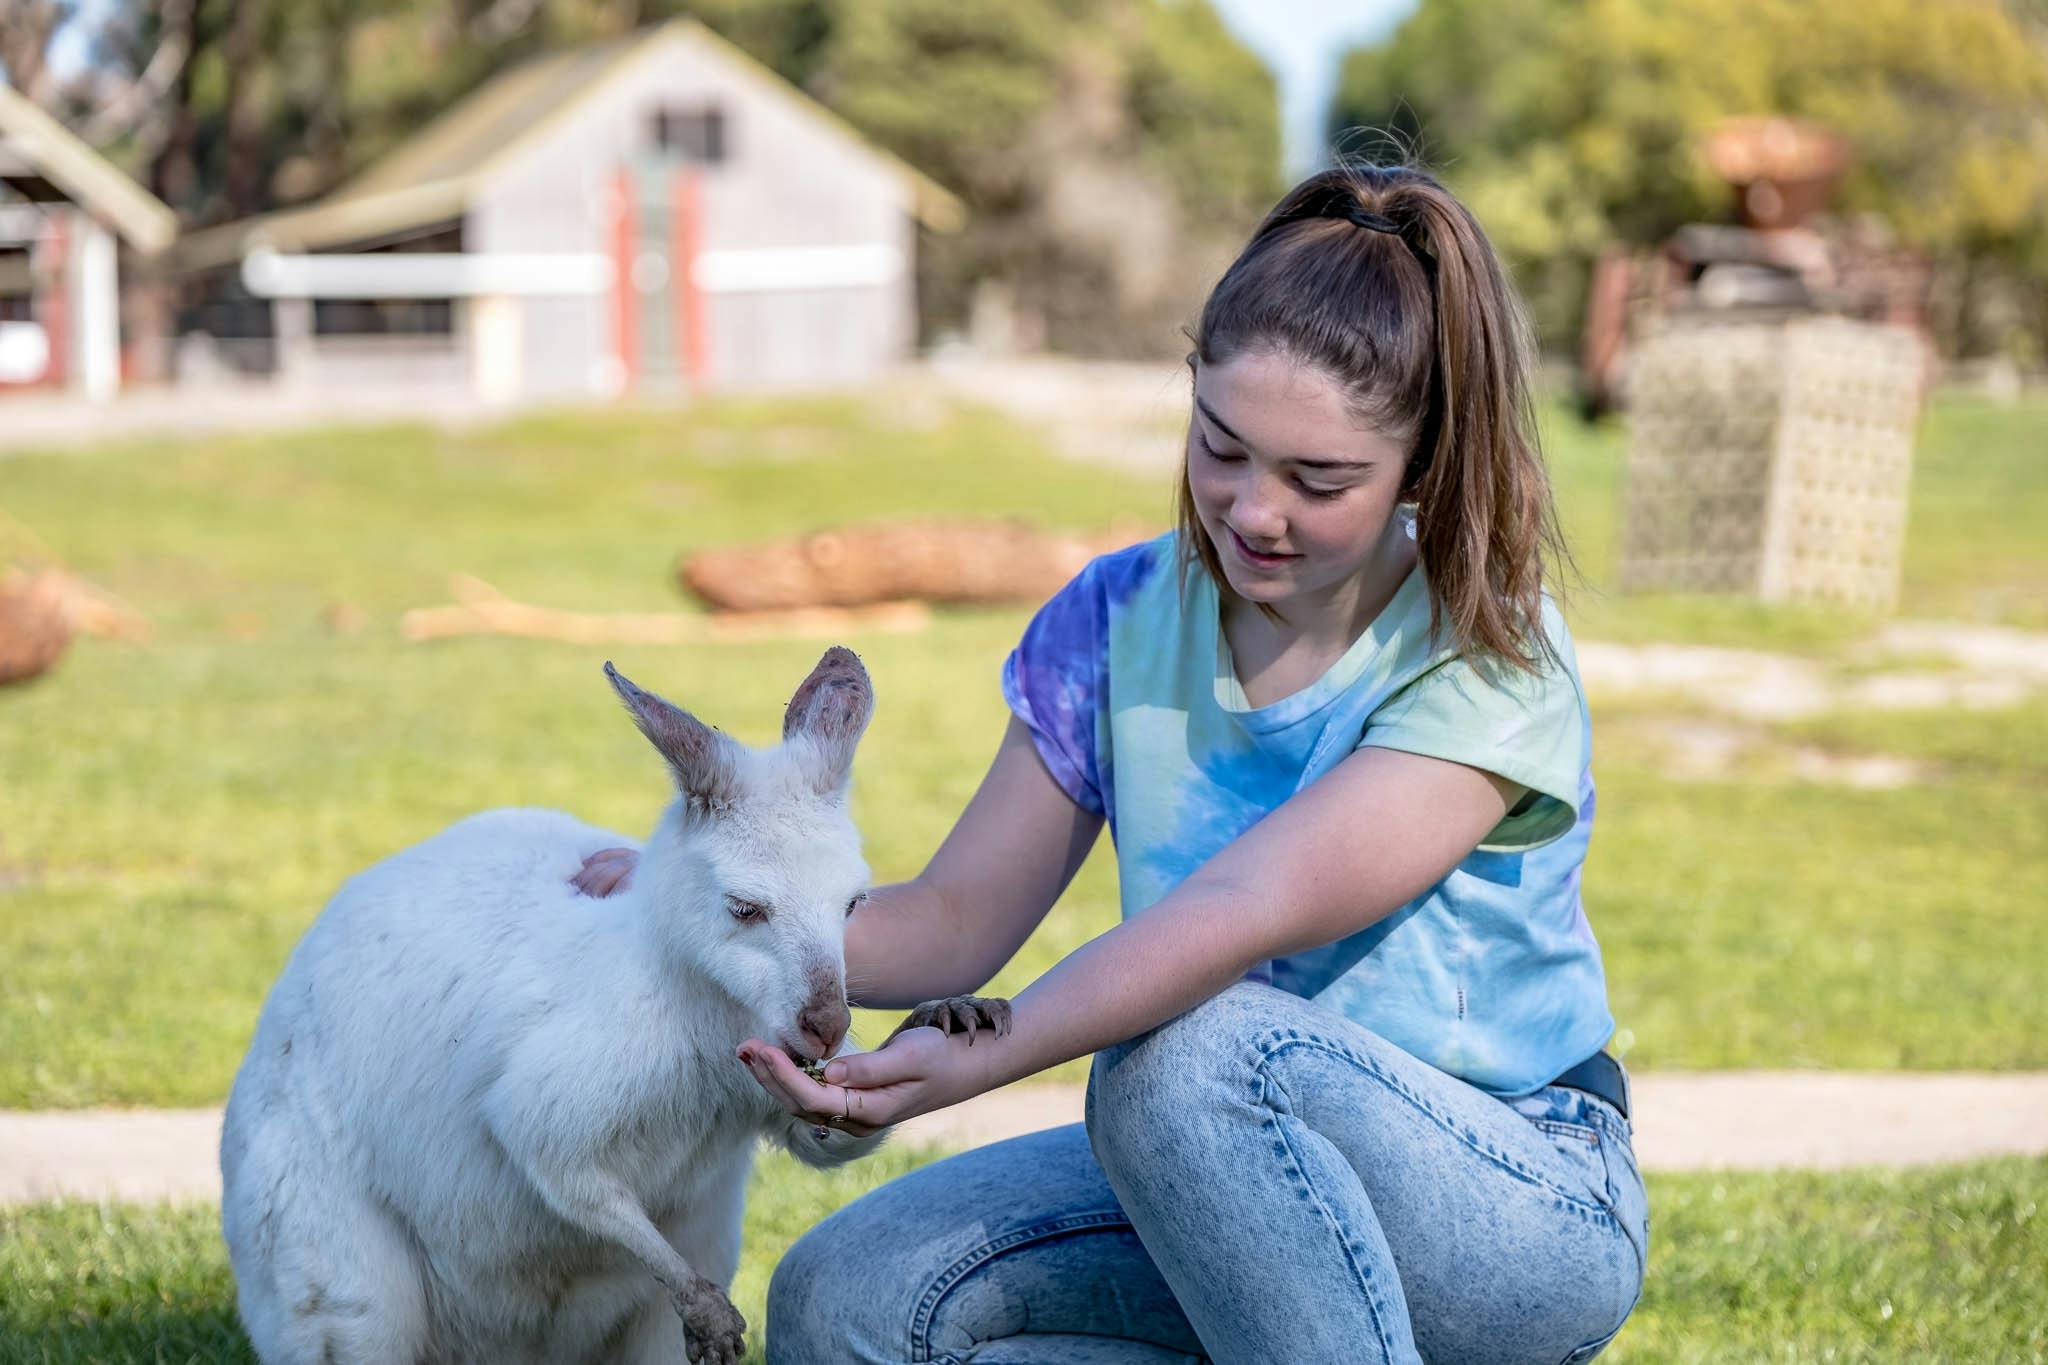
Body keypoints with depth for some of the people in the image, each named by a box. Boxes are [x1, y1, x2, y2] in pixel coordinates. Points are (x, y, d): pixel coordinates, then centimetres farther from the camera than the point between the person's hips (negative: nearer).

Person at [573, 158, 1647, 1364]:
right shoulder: (1122, 622, 1)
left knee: (1196, 1056, -37)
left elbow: (1250, 906, -30)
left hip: (1527, 1218, -6)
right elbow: (957, 921, 1)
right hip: (1220, 1182, 6)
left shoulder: (1493, 658, -17)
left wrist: (979, 1058, -42)